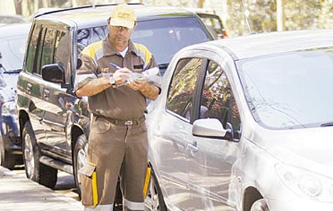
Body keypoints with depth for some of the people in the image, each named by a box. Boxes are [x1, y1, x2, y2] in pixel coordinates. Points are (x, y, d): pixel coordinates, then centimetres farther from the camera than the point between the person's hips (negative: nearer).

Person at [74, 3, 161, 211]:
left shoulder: (144, 55, 14)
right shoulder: (93, 53, 3)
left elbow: (155, 93, 10)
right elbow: (81, 89, -8)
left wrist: (142, 86, -12)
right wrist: (110, 81, -18)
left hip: (137, 129, 4)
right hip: (105, 130, -4)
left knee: (136, 190, 5)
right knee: (101, 190, -7)